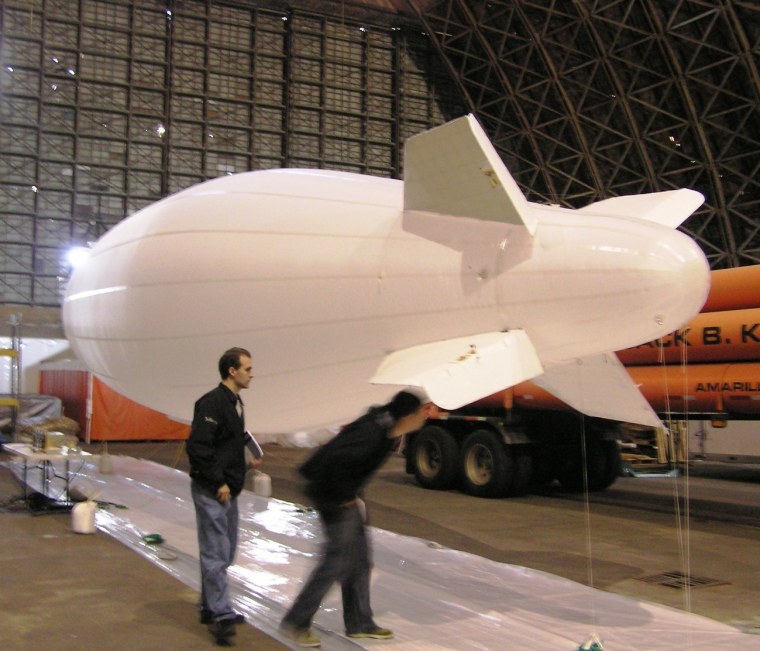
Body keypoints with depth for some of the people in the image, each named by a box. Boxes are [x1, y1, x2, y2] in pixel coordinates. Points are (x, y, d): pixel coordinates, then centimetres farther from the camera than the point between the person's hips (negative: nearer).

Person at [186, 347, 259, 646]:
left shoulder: (235, 402, 13)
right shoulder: (212, 403, -17)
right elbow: (197, 447, -23)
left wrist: (246, 461, 10)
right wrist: (218, 482, -20)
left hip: (228, 490, 10)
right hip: (211, 491, -10)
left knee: (225, 551, 16)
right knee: (215, 553, -7)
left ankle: (210, 608, 27)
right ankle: (221, 616, -4)